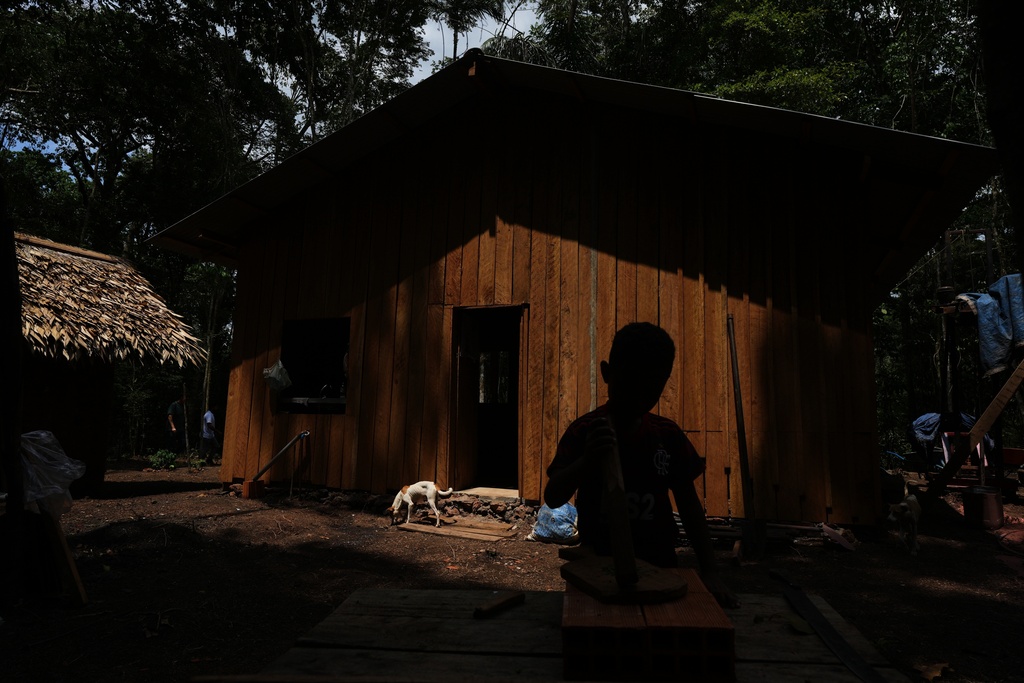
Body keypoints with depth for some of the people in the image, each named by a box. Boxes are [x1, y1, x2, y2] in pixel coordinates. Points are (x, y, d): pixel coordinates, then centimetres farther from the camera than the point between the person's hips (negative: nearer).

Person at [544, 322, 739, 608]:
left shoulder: (668, 435, 3)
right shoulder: (583, 432, -5)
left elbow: (689, 504, 9)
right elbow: (553, 498, -14)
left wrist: (709, 571, 2)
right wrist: (587, 459, -32)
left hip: (659, 563, 2)